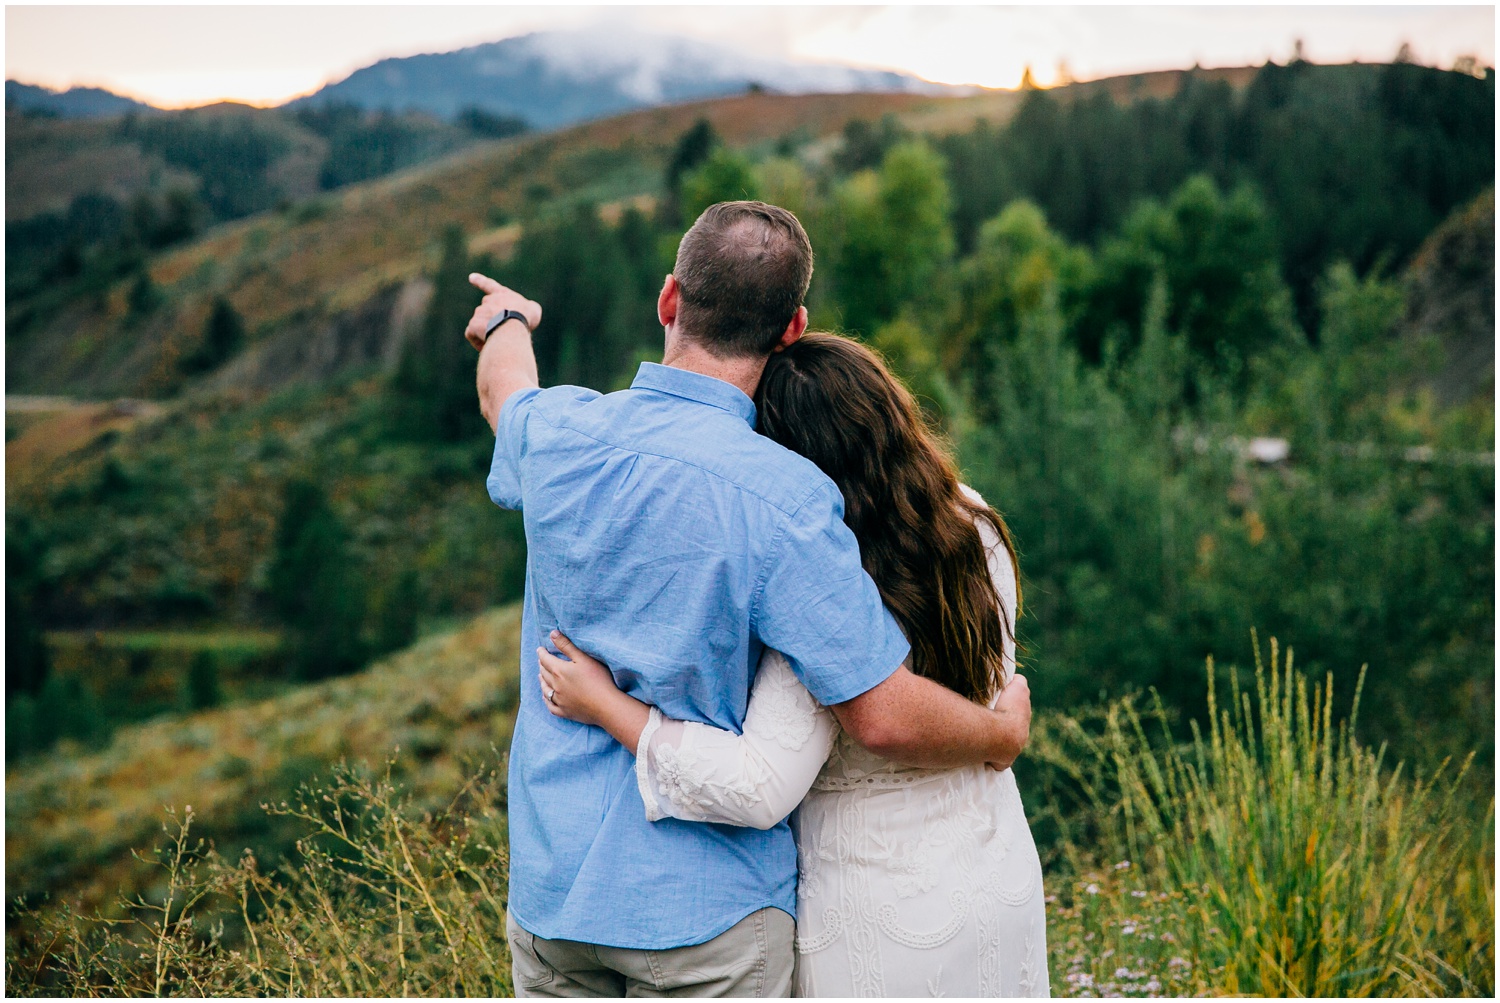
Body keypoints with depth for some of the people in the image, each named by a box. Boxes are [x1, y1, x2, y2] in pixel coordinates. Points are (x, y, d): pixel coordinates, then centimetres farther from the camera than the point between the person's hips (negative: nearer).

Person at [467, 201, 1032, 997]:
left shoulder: (558, 434, -6)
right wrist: (1002, 734, 1)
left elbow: (505, 391, 21)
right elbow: (883, 715, -20)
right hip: (702, 905, -5)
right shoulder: (783, 499, -22)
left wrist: (509, 320, 45)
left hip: (548, 883, 5)